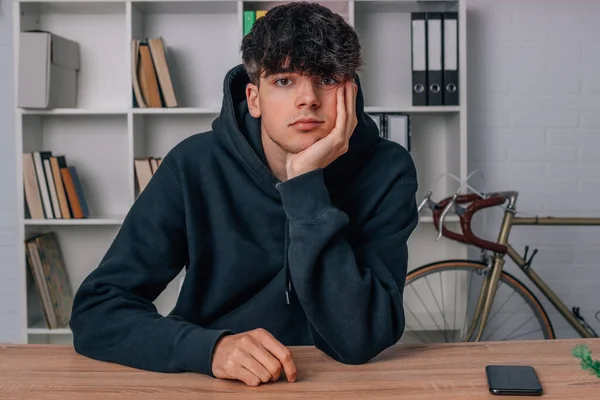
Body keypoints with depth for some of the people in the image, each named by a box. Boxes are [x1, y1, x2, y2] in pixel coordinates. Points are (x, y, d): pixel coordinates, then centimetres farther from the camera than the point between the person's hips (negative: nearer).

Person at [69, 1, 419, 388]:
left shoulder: (386, 171, -10)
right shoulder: (196, 165, -10)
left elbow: (360, 340, -19)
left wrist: (305, 185, -24)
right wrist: (210, 347, -28)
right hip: (212, 387, 0)